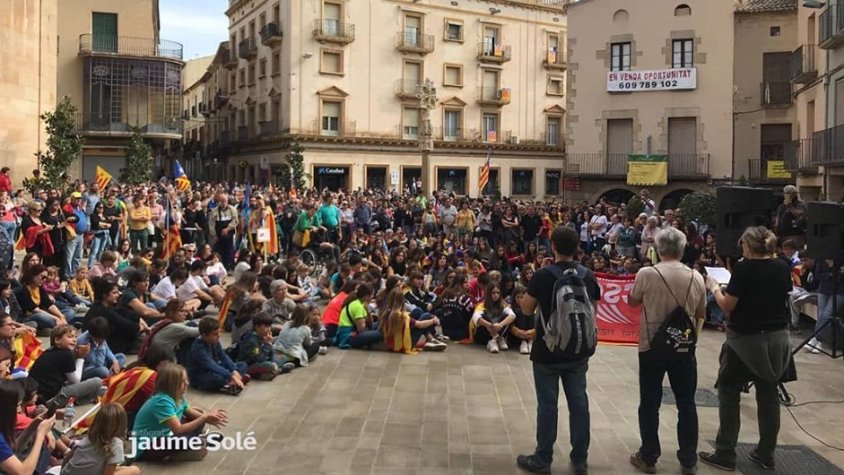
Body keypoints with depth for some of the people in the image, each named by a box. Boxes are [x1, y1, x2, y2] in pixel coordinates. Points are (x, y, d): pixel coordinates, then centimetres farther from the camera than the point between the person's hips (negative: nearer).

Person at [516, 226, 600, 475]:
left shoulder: (543, 275, -14)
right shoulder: (588, 276, -1)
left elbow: (526, 309, -6)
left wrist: (529, 292, 8)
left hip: (548, 351, -4)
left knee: (547, 405, 4)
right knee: (579, 402, 10)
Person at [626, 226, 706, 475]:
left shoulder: (646, 274, -13)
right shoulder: (696, 277, -4)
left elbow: (632, 301, 4)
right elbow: (701, 315, 7)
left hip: (651, 346, -2)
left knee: (650, 403, 9)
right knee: (686, 405, 12)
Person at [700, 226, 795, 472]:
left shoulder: (743, 268, -14)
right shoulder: (783, 268, 2)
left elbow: (728, 305, -12)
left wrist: (714, 287, 5)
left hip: (746, 339, -6)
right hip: (776, 339, 6)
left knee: (729, 395, 4)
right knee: (769, 395, 12)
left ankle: (725, 455, 7)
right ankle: (766, 454, 20)